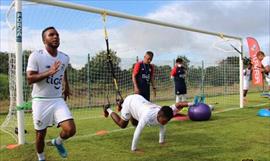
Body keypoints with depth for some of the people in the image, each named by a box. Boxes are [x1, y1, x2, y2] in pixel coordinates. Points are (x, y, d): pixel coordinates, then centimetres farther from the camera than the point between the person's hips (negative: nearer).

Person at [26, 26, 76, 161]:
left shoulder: (65, 58, 5)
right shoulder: (36, 56, -11)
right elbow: (30, 79, -16)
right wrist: (49, 72, -27)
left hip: (58, 100, 3)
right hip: (40, 101, -3)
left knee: (70, 130, -13)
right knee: (40, 134, 9)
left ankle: (57, 142, 21)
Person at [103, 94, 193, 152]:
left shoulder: (163, 115, -29)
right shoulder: (147, 116, -47)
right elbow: (138, 132, -41)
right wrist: (133, 149, -29)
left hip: (138, 100, 6)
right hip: (130, 101, -6)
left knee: (135, 123, 26)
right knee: (122, 125, 12)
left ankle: (121, 105, 44)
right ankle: (108, 110, 33)